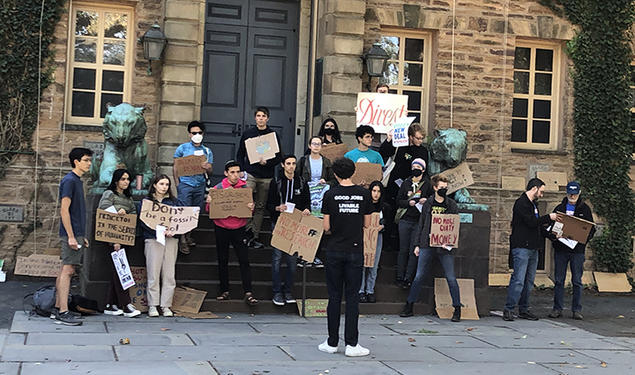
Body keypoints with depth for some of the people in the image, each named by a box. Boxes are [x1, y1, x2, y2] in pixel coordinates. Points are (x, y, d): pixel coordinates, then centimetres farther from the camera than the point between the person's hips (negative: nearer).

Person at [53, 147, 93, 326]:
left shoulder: (77, 181, 18)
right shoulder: (69, 181, -12)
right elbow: (64, 210, -17)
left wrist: (82, 236, 23)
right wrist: (71, 236, -21)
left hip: (76, 233, 10)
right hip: (71, 233, -10)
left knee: (65, 270, 11)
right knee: (67, 270, -10)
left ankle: (58, 308, 16)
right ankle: (63, 313, -10)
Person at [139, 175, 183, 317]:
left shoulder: (174, 202, 17)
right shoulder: (145, 202, 9)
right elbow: (143, 221, -3)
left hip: (171, 240, 2)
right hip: (153, 239, -2)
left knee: (169, 274, -2)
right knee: (153, 273, -6)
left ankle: (166, 305, 3)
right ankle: (152, 306, -1)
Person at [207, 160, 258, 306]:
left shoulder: (245, 187, 1)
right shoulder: (218, 188, -2)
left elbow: (250, 205, 6)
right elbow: (210, 210, 1)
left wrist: (251, 208, -18)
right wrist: (209, 203, -22)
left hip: (239, 228, 0)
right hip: (222, 229, 0)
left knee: (244, 261, -5)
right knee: (223, 261, 9)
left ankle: (248, 293, -5)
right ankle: (224, 291, 19)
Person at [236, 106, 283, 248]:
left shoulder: (274, 135, 6)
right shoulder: (248, 133, 7)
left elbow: (279, 157, 6)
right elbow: (240, 154, 11)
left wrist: (267, 162, -13)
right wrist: (242, 171, -1)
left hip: (266, 177, 1)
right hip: (250, 174, -1)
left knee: (260, 207, 4)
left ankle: (255, 236, 8)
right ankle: (248, 232, -11)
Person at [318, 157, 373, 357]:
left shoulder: (330, 195, -5)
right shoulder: (364, 194, -1)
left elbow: (326, 227, -4)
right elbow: (367, 224, 6)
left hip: (335, 250, 0)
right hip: (355, 251, 0)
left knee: (334, 296, 7)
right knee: (352, 296, 4)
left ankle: (332, 342, 12)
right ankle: (351, 343, 3)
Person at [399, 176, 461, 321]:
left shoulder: (451, 204, 4)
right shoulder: (428, 204, 8)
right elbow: (421, 225, 12)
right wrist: (417, 244, 7)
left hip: (445, 247, -1)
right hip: (427, 245, 1)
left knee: (451, 278, -2)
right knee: (419, 277, 2)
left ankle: (457, 309, 7)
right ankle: (409, 307, 11)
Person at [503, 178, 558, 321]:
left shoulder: (533, 204, 19)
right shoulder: (521, 203, -10)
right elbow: (531, 222, -18)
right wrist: (548, 217, -7)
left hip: (533, 248, 9)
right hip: (521, 247, -9)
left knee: (529, 281, 10)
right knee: (518, 280, -11)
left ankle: (524, 310, 15)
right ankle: (508, 309, -6)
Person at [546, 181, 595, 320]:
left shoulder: (585, 209, 6)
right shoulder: (559, 208, 10)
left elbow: (592, 228, 6)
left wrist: (584, 238, -13)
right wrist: (553, 235, -12)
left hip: (577, 249, -1)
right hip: (560, 249, 1)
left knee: (577, 281, 1)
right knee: (559, 280, 4)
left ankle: (576, 310, 7)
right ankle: (557, 308, 10)